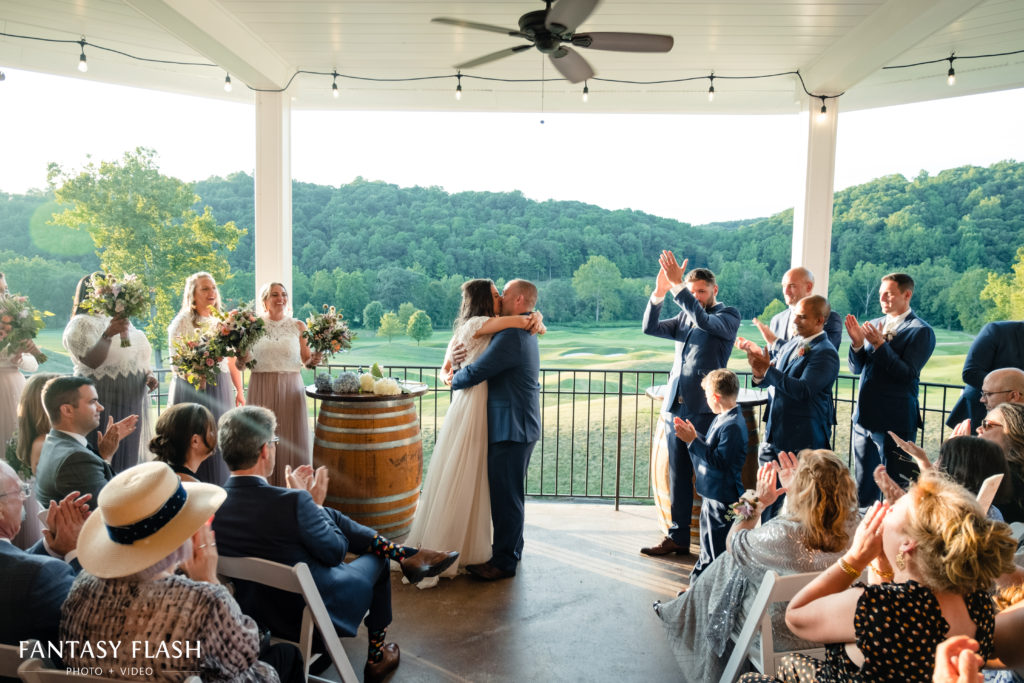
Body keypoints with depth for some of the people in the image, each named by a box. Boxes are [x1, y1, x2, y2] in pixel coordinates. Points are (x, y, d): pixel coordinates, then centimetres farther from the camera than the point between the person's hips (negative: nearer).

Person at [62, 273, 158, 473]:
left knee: (128, 459, 11)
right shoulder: (80, 324, -7)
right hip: (103, 407, -7)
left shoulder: (119, 321, 15)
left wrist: (149, 374, 4)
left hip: (132, 404, 7)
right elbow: (92, 361, -20)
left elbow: (138, 357, 22)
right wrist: (108, 335, -33)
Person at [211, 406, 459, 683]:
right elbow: (336, 552, -16)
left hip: (257, 612, 6)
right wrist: (314, 503, -4)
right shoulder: (292, 502, -33)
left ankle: (406, 555, 25)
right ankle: (376, 658, 41)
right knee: (376, 560, 22)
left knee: (332, 515, 12)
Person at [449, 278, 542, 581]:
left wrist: (453, 379, 0)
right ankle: (511, 548, 34)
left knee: (505, 494, -1)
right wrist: (458, 371, 7)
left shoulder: (512, 337, -21)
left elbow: (475, 373, -21)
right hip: (520, 425, 11)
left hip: (512, 429, -11)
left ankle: (504, 561, 9)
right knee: (511, 492, 20)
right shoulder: (525, 334, 14)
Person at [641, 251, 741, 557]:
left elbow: (705, 321, -22)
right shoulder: (684, 318, 16)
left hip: (704, 408, -6)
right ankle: (678, 538, 20)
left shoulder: (728, 316, -1)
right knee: (677, 475, 11)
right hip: (675, 406, 6)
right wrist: (659, 293, -9)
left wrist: (677, 286, -25)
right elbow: (650, 328, 5)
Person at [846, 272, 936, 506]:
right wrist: (857, 343, -9)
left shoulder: (921, 331, -8)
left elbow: (908, 374, -17)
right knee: (863, 488, 16)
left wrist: (880, 344, -22)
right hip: (864, 417, 7)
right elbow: (857, 368, 9)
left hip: (894, 421, -6)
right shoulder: (874, 325, 11)